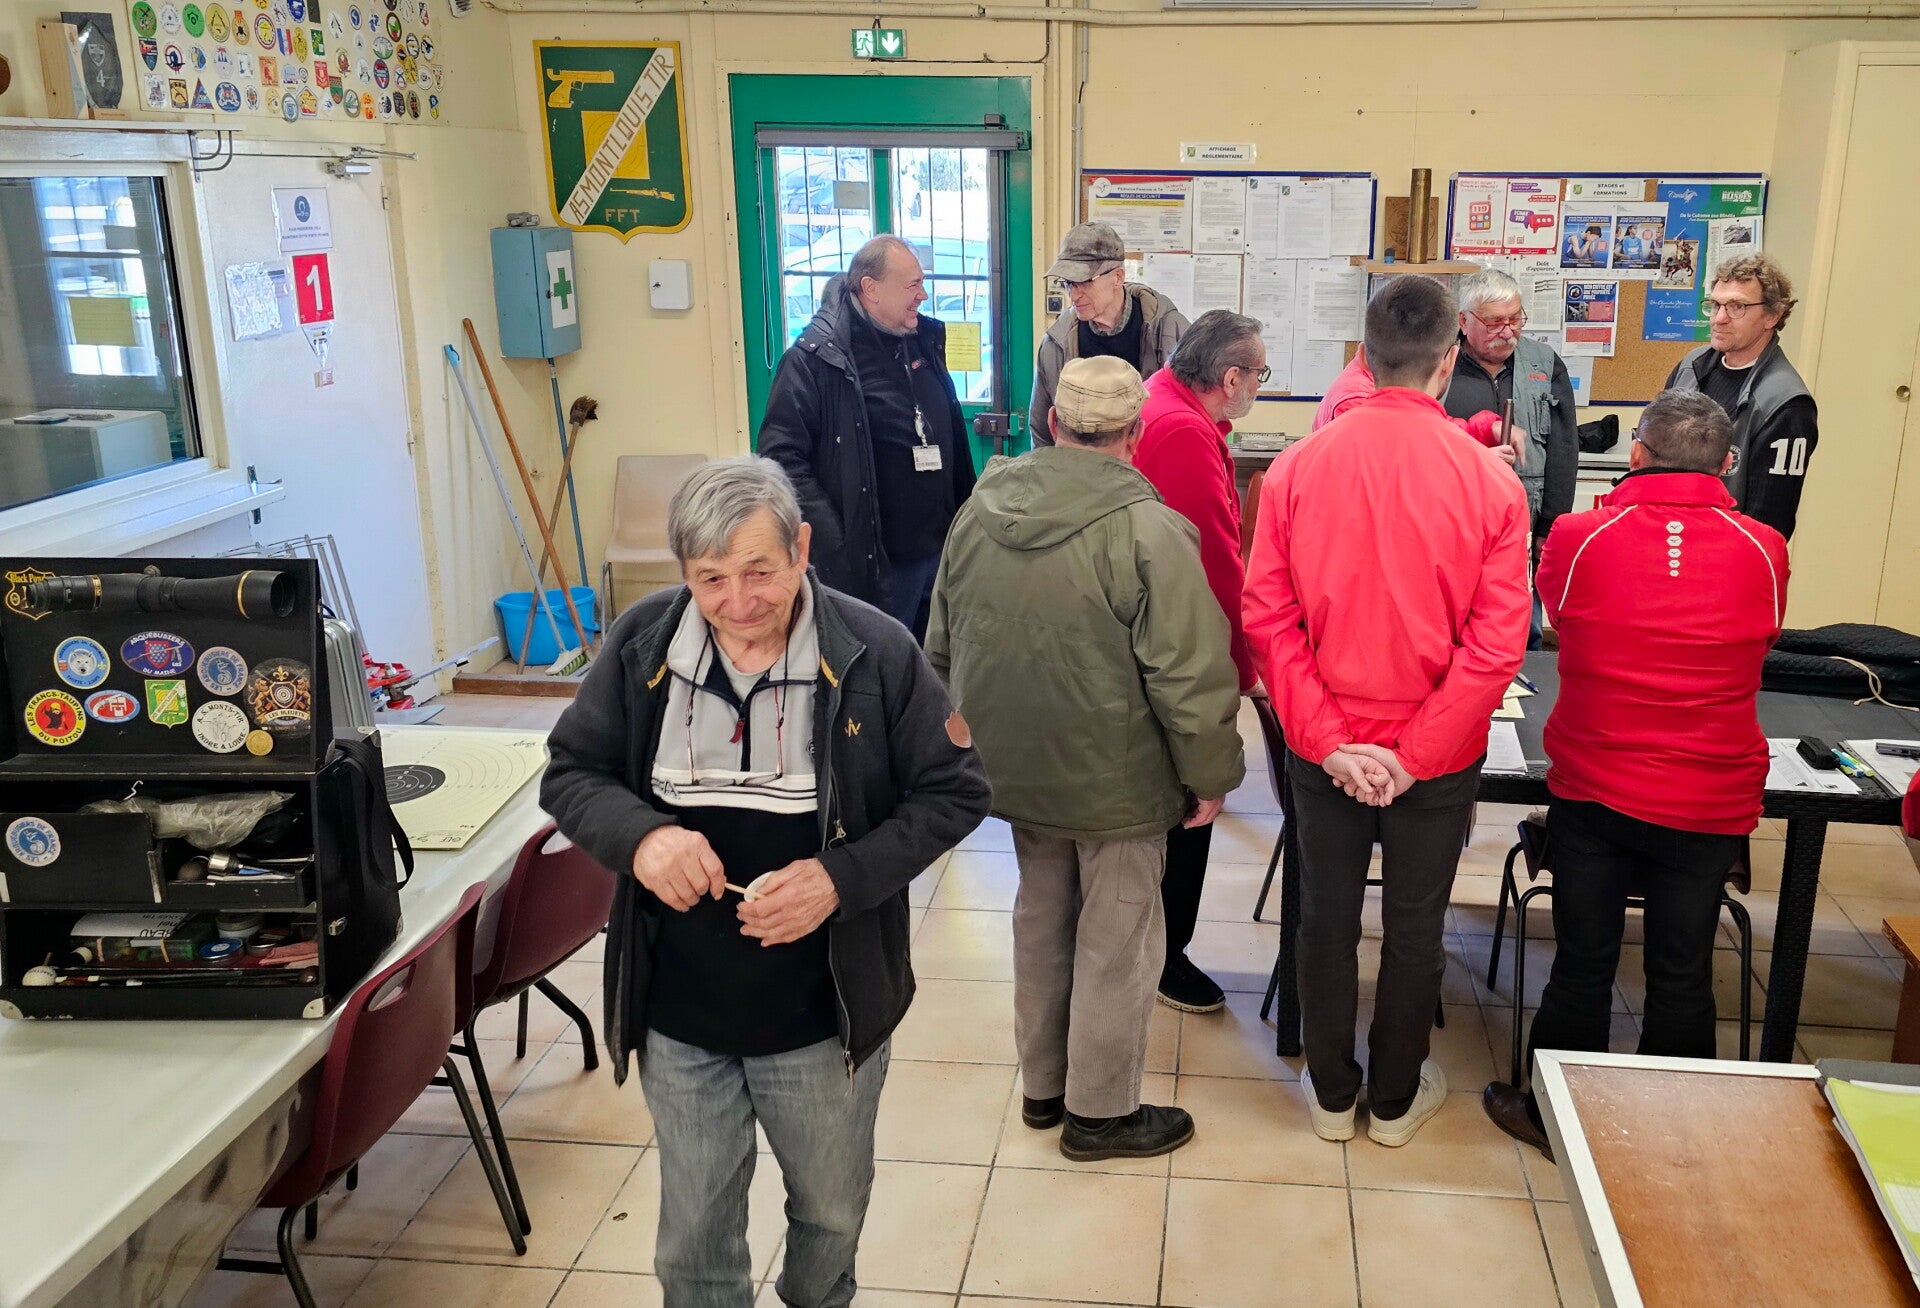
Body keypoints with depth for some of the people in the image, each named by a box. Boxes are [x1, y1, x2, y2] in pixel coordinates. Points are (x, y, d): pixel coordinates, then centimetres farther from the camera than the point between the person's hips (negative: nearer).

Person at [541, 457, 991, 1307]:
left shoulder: (875, 652, -16)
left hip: (823, 1016, -1)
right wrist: (640, 835, -22)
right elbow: (569, 773, 0)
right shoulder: (641, 642, -9)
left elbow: (954, 792, -8)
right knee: (694, 1237, 19)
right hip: (677, 1016, 1)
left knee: (831, 1213, 25)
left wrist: (842, 877, -23)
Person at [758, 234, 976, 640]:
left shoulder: (926, 340, 9)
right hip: (873, 564, -6)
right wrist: (834, 544, -22)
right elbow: (782, 457, -16)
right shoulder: (814, 358, -13)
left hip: (942, 550, 7)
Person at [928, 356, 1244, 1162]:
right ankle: (1100, 1112, 25)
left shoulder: (981, 509, -1)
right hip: (1115, 780, -6)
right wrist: (1211, 775, -6)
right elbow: (1190, 675, -20)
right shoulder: (1146, 530, -21)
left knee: (1041, 918, 22)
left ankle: (1043, 1084, 36)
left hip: (1014, 765, 6)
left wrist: (976, 740, 23)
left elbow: (943, 644, 10)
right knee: (1115, 941, 10)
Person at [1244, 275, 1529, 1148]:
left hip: (1324, 748, 1)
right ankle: (1396, 1101, 35)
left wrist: (1329, 739, -9)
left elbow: (1268, 616, -11)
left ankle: (1332, 1096, 33)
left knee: (1326, 918, 17)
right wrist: (1416, 752, -11)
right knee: (1414, 928, 16)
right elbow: (1497, 642, -16)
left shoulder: (1297, 466, -10)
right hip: (1439, 752, -1)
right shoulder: (1490, 480, -13)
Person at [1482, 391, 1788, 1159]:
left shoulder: (1577, 536, -11)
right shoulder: (1763, 551, -7)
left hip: (1593, 791, -1)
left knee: (1584, 964, 11)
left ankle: (1554, 1117, 27)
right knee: (1682, 974, 13)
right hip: (1712, 800, 1)